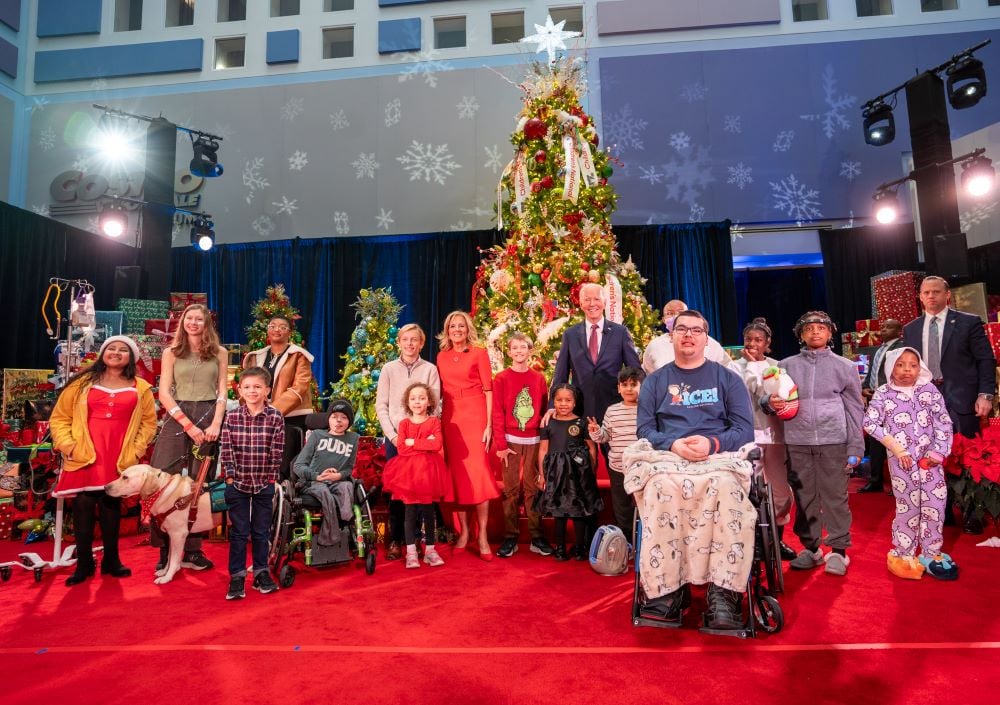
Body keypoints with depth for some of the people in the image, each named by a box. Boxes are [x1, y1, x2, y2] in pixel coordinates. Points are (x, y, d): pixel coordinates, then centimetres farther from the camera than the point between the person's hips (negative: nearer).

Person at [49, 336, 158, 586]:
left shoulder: (140, 388, 9)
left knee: (111, 508, 8)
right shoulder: (82, 383, 8)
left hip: (119, 461, 1)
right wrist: (67, 445, -2)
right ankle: (84, 563, 12)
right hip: (84, 457, 0)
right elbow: (59, 417, 10)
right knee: (83, 508, -3)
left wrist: (136, 450, 2)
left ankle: (111, 560, 20)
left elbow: (149, 422, 12)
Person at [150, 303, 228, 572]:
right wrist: (188, 424, -9)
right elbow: (164, 393, 1)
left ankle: (192, 550, 10)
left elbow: (222, 391, 7)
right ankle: (165, 549, 2)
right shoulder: (171, 353, 8)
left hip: (209, 417, 0)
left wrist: (216, 423, -8)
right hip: (177, 417, 0)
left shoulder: (219, 353, 9)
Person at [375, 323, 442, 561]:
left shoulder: (430, 369, 5)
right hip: (395, 437, 1)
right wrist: (393, 435, -7)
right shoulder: (389, 368, 7)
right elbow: (381, 406, 4)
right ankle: (395, 539, 13)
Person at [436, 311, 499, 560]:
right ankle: (463, 531, 17)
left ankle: (482, 536, 1)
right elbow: (440, 392, 14)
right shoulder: (442, 357, 13)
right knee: (456, 473, 6)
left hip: (475, 415, -4)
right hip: (449, 417, 4)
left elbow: (488, 390, -2)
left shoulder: (479, 353, 1)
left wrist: (489, 424, -9)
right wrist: (437, 421, 6)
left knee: (478, 472, -7)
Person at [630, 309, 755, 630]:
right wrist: (673, 444, -13)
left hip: (719, 457, 0)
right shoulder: (655, 381, 18)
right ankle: (667, 589, -31)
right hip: (666, 457, 0)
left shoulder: (728, 379, 17)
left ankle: (724, 592, -32)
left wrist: (712, 443, -13)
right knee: (663, 488, -35)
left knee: (726, 487, -36)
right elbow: (644, 429, 8)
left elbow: (745, 429, 7)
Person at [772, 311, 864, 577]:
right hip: (797, 442, 2)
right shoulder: (786, 366, 12)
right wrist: (772, 403, -12)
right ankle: (810, 548, 17)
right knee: (804, 497, 6)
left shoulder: (845, 366, 10)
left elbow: (854, 409, 7)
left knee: (835, 497, 1)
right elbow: (774, 400, 13)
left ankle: (838, 550, 12)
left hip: (833, 441, -1)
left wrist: (856, 447, 1)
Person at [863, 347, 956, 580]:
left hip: (929, 458, 3)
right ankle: (902, 555, 19)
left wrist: (938, 452, -5)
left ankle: (931, 554, 22)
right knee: (908, 508, 4)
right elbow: (870, 424, -8)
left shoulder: (929, 389, 2)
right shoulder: (883, 393, -4)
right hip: (901, 461, -3)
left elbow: (944, 421, 3)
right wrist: (897, 449, -11)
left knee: (935, 505, 5)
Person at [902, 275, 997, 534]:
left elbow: (986, 361, -2)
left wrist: (985, 395, -11)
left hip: (961, 399, -3)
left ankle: (971, 514, 17)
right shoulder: (910, 329, 10)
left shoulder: (969, 322, 0)